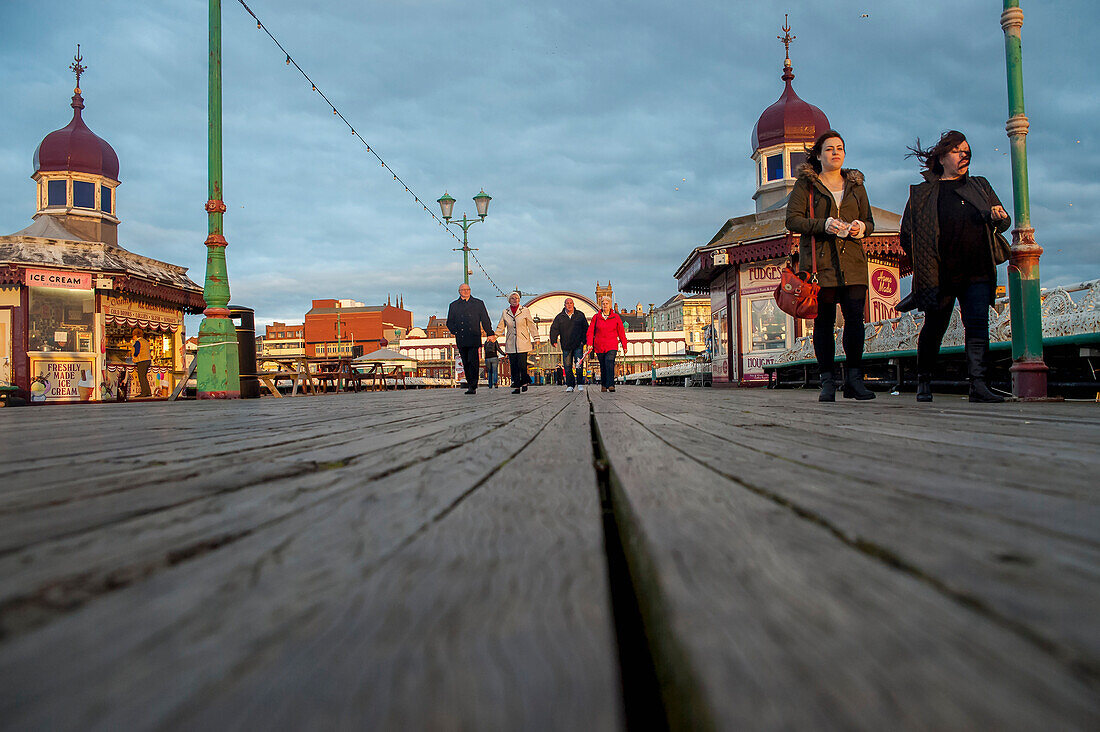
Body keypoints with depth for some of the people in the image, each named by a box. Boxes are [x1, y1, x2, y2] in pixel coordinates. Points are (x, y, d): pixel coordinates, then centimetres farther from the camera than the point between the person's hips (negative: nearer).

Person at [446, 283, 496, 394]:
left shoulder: (478, 303, 11)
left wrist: (490, 334, 2)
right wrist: (456, 331, 0)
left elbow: (485, 320, 10)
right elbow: (449, 322, 17)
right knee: (466, 364, 5)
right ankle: (470, 384, 14)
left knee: (473, 362, -12)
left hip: (474, 339, -2)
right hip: (461, 340, 3)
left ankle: (472, 387, -13)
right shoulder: (453, 305, 14)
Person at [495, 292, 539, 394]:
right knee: (513, 366, -1)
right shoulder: (505, 312, 9)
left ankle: (524, 382, 12)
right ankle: (516, 387, 6)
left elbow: (531, 326, 6)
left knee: (522, 365, -10)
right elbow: (501, 327, 13)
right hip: (510, 344, 2)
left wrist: (536, 339, 2)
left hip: (523, 343, -2)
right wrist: (494, 336, -2)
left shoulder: (525, 311, 3)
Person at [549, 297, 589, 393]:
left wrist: (584, 340, 0)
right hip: (566, 346, 1)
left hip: (578, 345, -1)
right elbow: (554, 329, 1)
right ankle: (570, 385, 11)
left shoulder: (580, 315, 6)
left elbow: (586, 328, 9)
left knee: (579, 365, -10)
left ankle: (580, 384, -1)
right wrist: (553, 341, -12)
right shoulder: (560, 317, 6)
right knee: (567, 366, 3)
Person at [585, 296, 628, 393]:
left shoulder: (616, 317, 4)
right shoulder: (596, 317, 6)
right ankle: (603, 384, 24)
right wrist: (590, 344, -4)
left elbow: (621, 332, 8)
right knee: (603, 366, 8)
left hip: (612, 346, -2)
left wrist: (624, 346, 8)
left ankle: (610, 385, -26)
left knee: (610, 364, -20)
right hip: (599, 346, 2)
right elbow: (591, 332, 8)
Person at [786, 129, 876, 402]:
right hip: (820, 261, -3)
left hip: (852, 261, 3)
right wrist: (823, 225, -15)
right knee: (823, 320, -3)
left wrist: (861, 227, -3)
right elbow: (792, 219, -1)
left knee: (855, 318, -7)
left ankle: (854, 379, -1)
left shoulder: (855, 184, 19)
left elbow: (869, 220, 21)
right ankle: (827, 382, 1)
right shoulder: (806, 184, 8)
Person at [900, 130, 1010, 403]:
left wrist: (997, 217, -5)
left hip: (977, 273, 3)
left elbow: (1003, 222, 19)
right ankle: (924, 381, 18)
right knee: (934, 328, 4)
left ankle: (978, 384, -9)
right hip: (941, 275, -3)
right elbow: (908, 235, 5)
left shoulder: (980, 186, 17)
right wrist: (924, 267, -1)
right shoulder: (922, 193, 6)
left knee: (978, 324, -8)